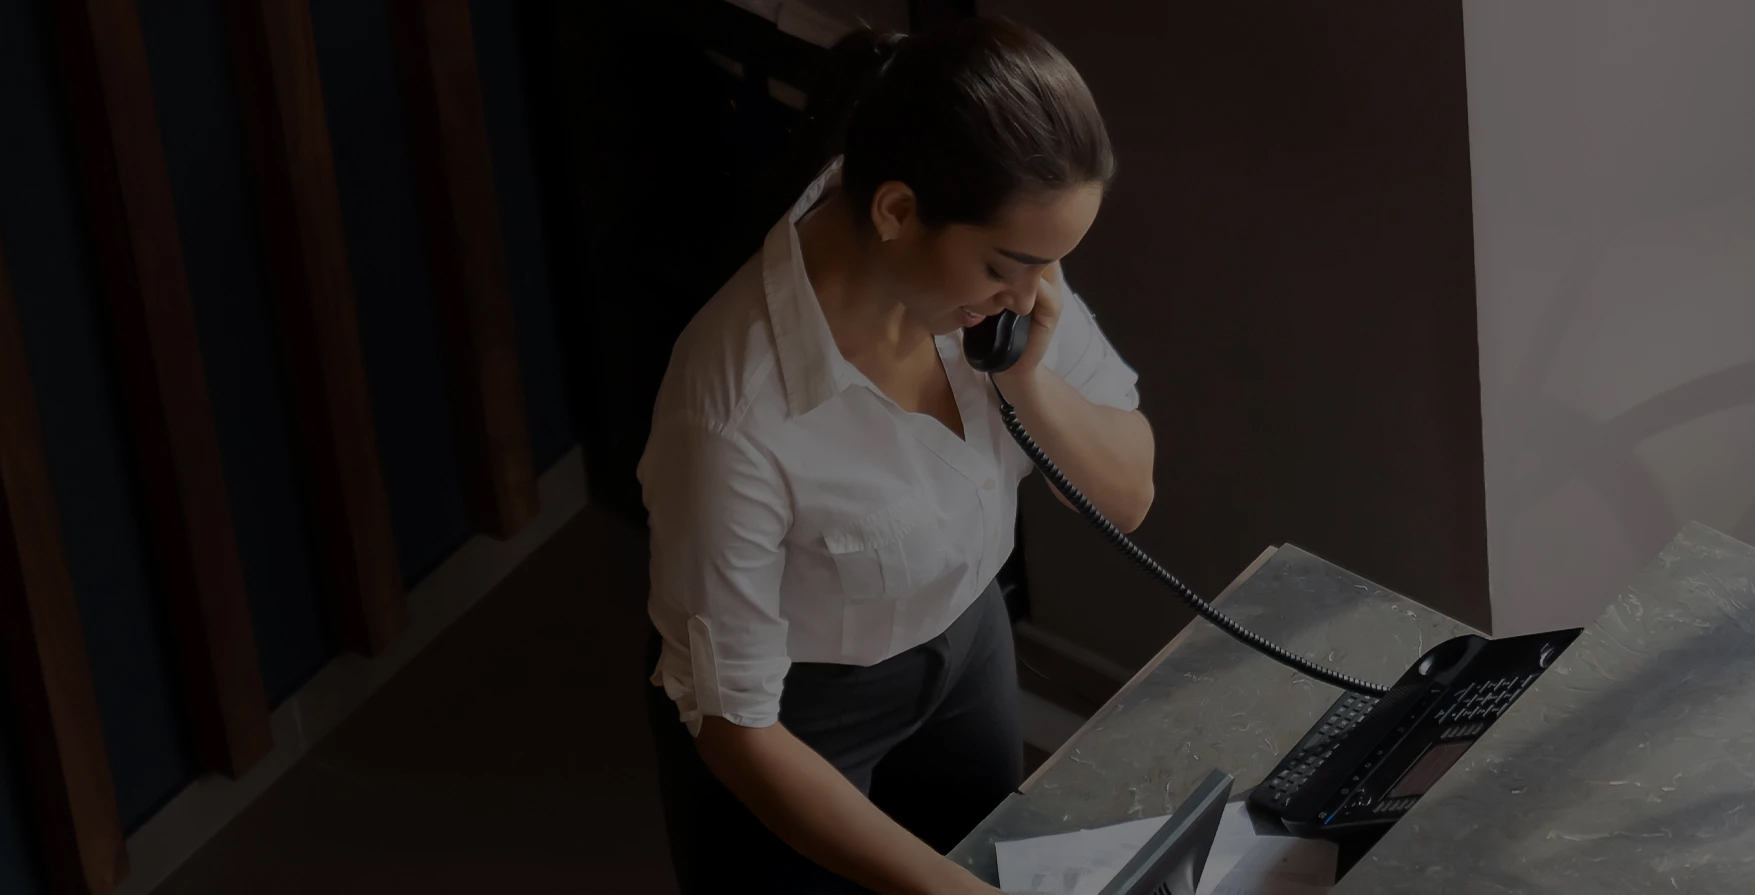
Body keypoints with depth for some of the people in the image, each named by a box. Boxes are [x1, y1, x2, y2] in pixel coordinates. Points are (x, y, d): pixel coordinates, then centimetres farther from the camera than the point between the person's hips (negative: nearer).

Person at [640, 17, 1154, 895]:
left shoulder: (993, 252, -22)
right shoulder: (741, 413, -38)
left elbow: (1129, 494, -10)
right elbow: (734, 724, -27)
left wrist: (1029, 381, -29)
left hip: (963, 642, 5)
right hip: (795, 715, -5)